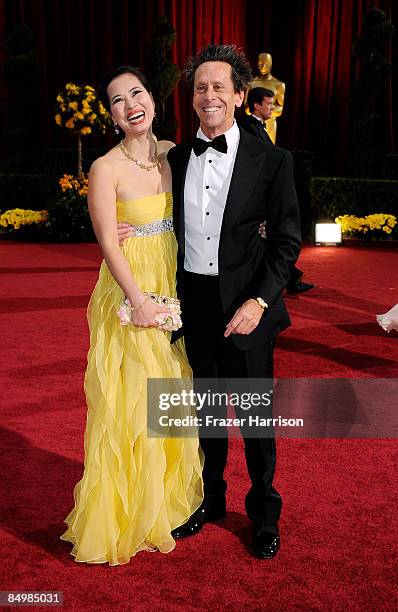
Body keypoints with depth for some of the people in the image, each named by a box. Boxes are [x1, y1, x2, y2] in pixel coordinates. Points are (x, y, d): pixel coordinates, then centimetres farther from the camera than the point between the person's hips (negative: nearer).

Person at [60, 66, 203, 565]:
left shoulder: (172, 153, 6)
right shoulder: (106, 168, -10)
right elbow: (108, 242, -13)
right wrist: (139, 301, -18)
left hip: (174, 288, 6)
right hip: (129, 293, -5)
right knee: (129, 402, 3)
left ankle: (165, 501, 35)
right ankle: (123, 515, 24)